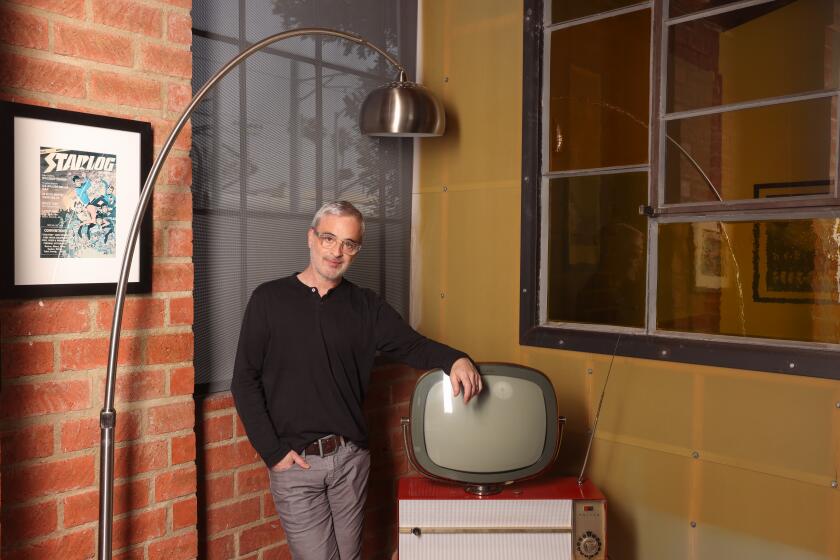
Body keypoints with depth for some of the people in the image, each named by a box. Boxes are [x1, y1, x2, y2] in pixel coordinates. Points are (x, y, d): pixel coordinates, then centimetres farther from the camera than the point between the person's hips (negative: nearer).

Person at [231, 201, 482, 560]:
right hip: (294, 462, -3)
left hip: (351, 458, 3)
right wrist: (272, 451, -9)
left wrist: (455, 359, -22)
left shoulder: (366, 306, 6)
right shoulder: (269, 299, -3)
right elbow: (245, 381, -3)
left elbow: (414, 345, 0)